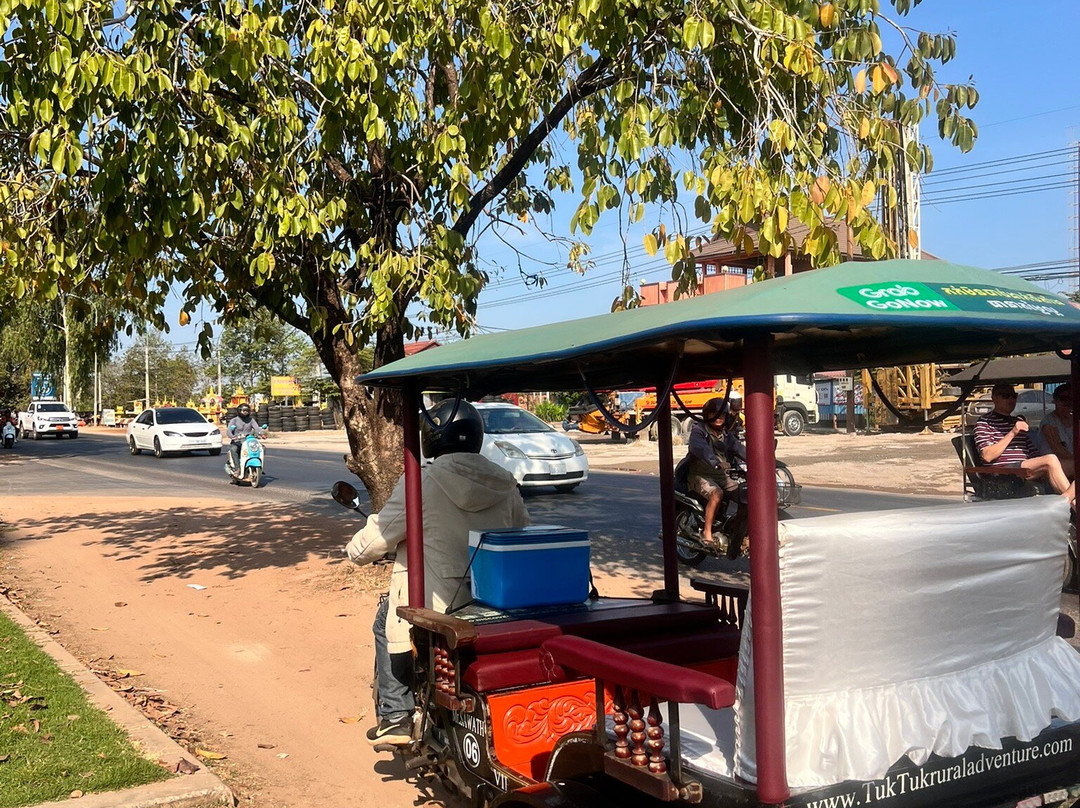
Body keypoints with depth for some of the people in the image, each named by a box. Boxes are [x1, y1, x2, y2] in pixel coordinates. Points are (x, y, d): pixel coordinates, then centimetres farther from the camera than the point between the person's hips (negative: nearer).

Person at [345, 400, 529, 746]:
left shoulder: (420, 484, -13)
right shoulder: (505, 485, 1)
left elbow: (372, 542, -7)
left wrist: (356, 549, 17)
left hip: (436, 607, -5)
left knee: (386, 620, 26)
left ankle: (395, 716, 25)